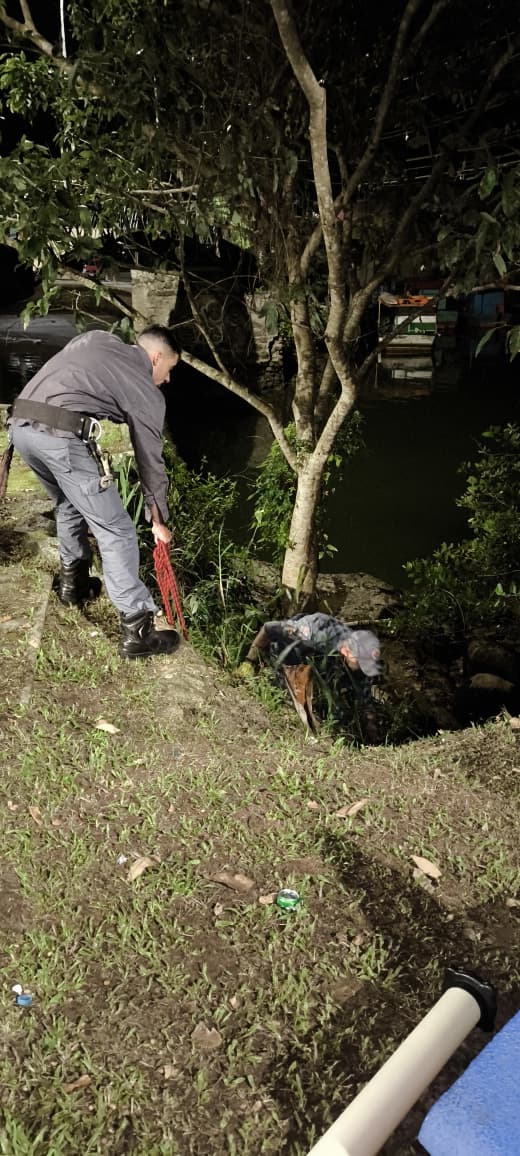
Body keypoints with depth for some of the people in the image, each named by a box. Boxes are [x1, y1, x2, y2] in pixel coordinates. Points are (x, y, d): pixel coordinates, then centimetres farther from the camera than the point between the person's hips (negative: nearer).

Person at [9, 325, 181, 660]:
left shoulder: (97, 338, 25)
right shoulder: (147, 393, 9)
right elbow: (151, 462, 14)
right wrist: (159, 521, 24)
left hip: (21, 425, 8)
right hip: (61, 437, -7)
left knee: (69, 505, 31)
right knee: (117, 532, 1)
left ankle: (73, 582, 44)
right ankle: (138, 630, 2)